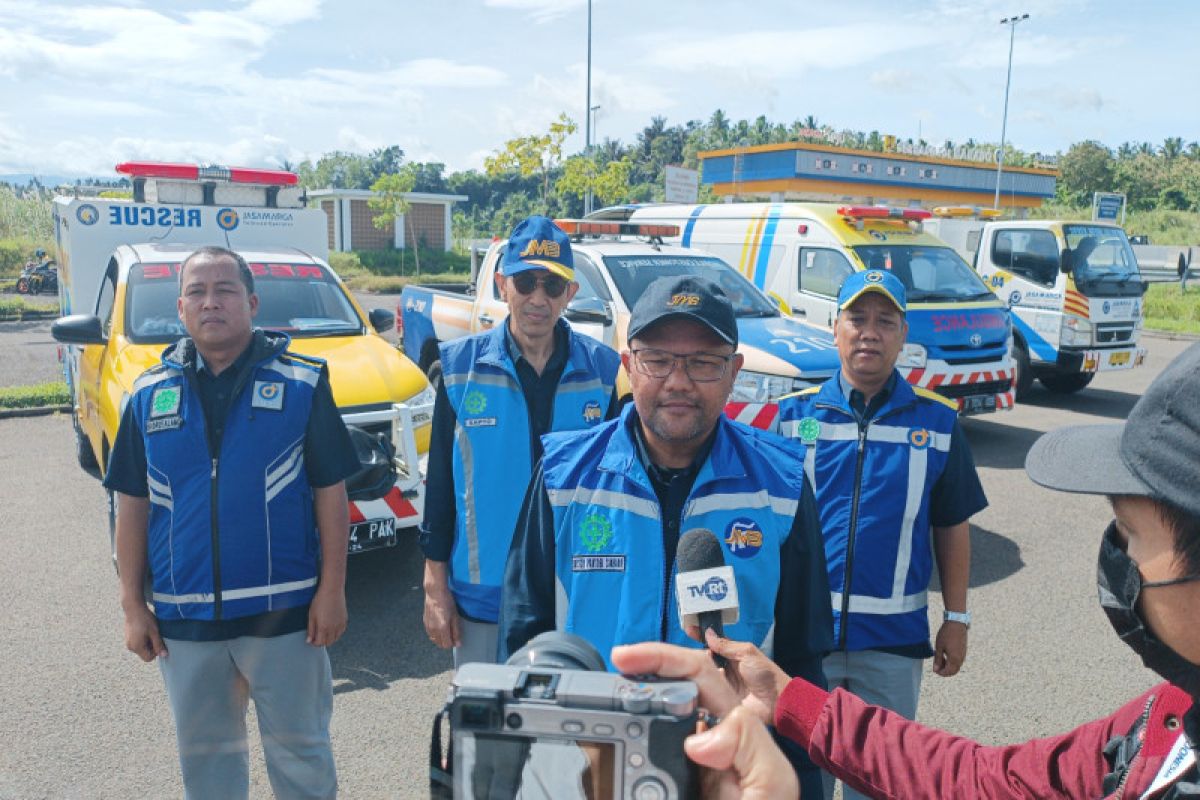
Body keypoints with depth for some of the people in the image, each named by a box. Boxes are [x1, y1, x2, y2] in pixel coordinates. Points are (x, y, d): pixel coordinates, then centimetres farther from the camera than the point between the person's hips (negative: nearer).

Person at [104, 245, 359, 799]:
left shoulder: (302, 382, -5)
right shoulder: (150, 393, 5)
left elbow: (330, 491, -5)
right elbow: (133, 505, 7)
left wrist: (332, 590, -8)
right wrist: (133, 606, 4)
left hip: (284, 611, -3)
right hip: (182, 617, 3)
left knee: (300, 752, 12)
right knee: (204, 754, 20)